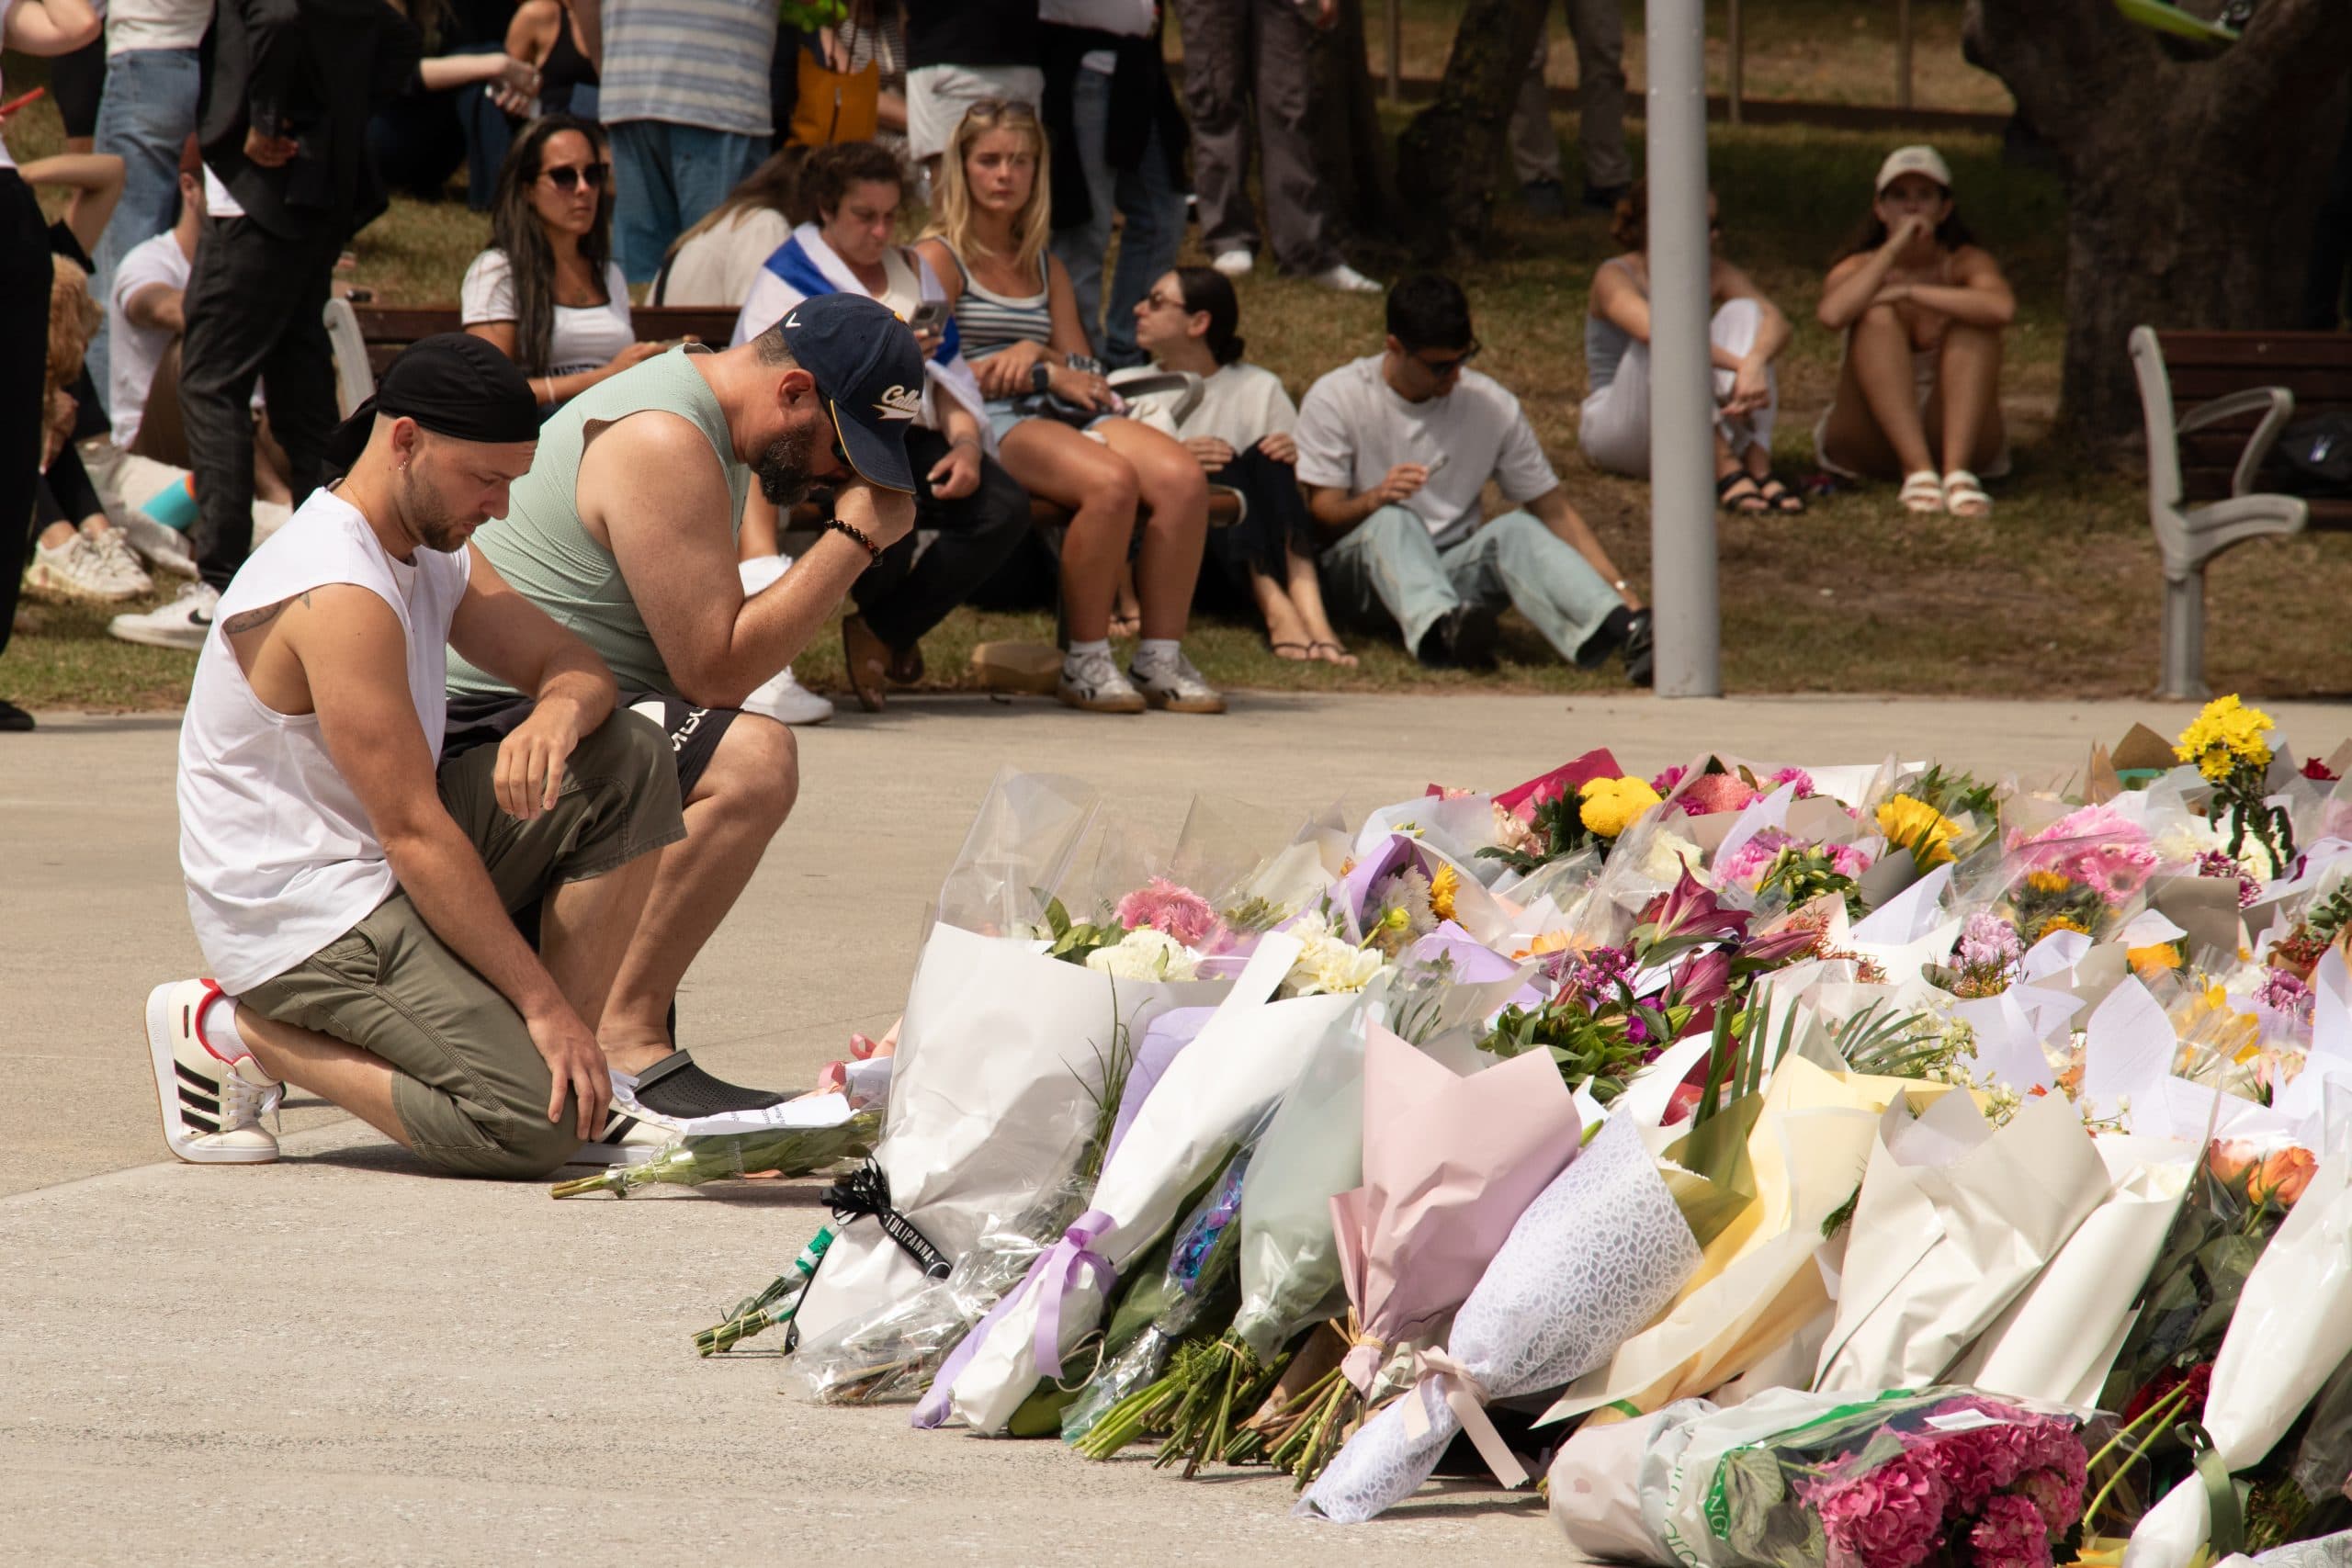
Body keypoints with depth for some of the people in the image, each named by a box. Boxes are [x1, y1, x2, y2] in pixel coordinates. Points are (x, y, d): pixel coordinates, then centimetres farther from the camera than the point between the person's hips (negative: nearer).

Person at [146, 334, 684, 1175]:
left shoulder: (434, 551, 8)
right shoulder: (339, 595, -23)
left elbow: (574, 665, 10)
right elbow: (415, 834, -24)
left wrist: (559, 712, -17)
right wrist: (542, 1005, -21)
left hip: (384, 872, 10)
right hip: (302, 913, -10)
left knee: (630, 762, 1)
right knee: (535, 1123, -22)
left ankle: (580, 1060, 3)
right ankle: (238, 1031, -7)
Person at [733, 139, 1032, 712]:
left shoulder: (911, 271, 24)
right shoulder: (789, 278, 5)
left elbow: (949, 375, 17)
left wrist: (965, 441, -3)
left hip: (911, 435, 6)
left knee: (1006, 508, -23)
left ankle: (883, 631, -3)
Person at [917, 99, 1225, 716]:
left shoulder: (1047, 269, 27)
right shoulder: (940, 259, 8)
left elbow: (1084, 373, 19)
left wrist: (1038, 357, -4)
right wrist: (1047, 375, -6)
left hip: (1069, 415, 6)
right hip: (991, 425, -6)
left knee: (1182, 477, -25)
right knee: (1111, 480, -35)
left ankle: (1161, 658, -22)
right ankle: (1085, 662, -24)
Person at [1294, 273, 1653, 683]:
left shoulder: (1494, 408, 3)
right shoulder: (1334, 400, -3)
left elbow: (1554, 511, 5)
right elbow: (1321, 515, -6)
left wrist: (1621, 591, -6)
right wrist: (1375, 499, -29)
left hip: (1452, 572, 2)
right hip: (1360, 571, -2)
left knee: (1517, 530, -29)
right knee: (1394, 520, -34)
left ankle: (1631, 631, -54)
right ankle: (1442, 629, -64)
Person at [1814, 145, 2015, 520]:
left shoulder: (1965, 263, -3)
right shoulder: (1861, 268, -2)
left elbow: (2002, 309, -29)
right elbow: (1832, 314, -28)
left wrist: (1909, 293, -25)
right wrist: (1893, 249, -24)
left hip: (1950, 432, 0)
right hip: (1869, 442, 0)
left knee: (1973, 322, -21)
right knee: (1877, 316, -22)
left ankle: (1957, 471, -36)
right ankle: (1917, 473, -35)